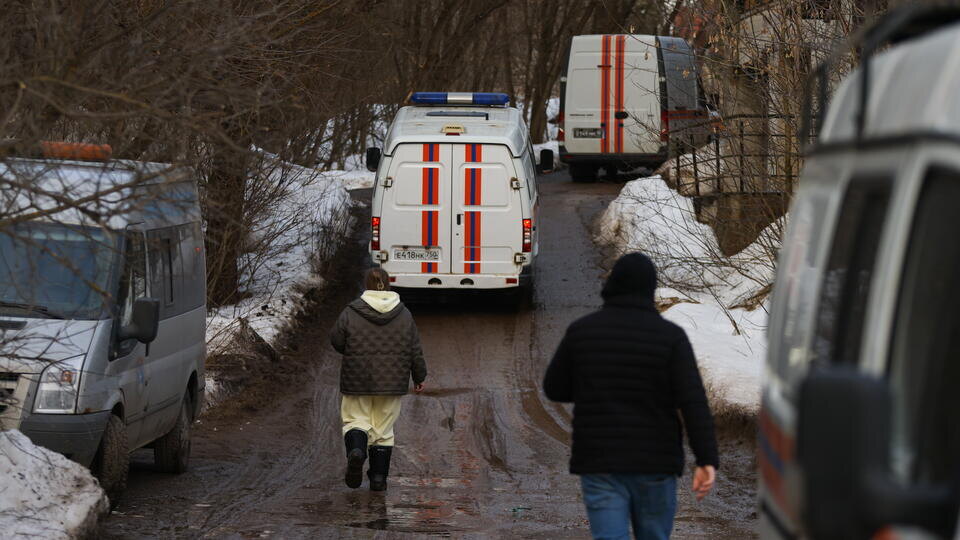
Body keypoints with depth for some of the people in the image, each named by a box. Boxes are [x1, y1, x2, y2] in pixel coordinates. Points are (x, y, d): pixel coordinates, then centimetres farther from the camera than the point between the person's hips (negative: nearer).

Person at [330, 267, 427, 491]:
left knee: (356, 420, 9)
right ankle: (378, 477, 9)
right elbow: (415, 351, 5)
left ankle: (356, 451, -22)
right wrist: (419, 377, 17)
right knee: (383, 429, 10)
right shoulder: (404, 315, 1)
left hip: (358, 380, -2)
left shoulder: (351, 313, -7)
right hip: (392, 381, 2)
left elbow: (337, 341, 1)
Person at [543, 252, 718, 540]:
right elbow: (693, 401, -13)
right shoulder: (670, 336, -5)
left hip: (598, 463, 0)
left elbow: (554, 388, 10)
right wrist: (707, 460, -15)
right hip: (655, 462, 0)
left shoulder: (581, 330, 0)